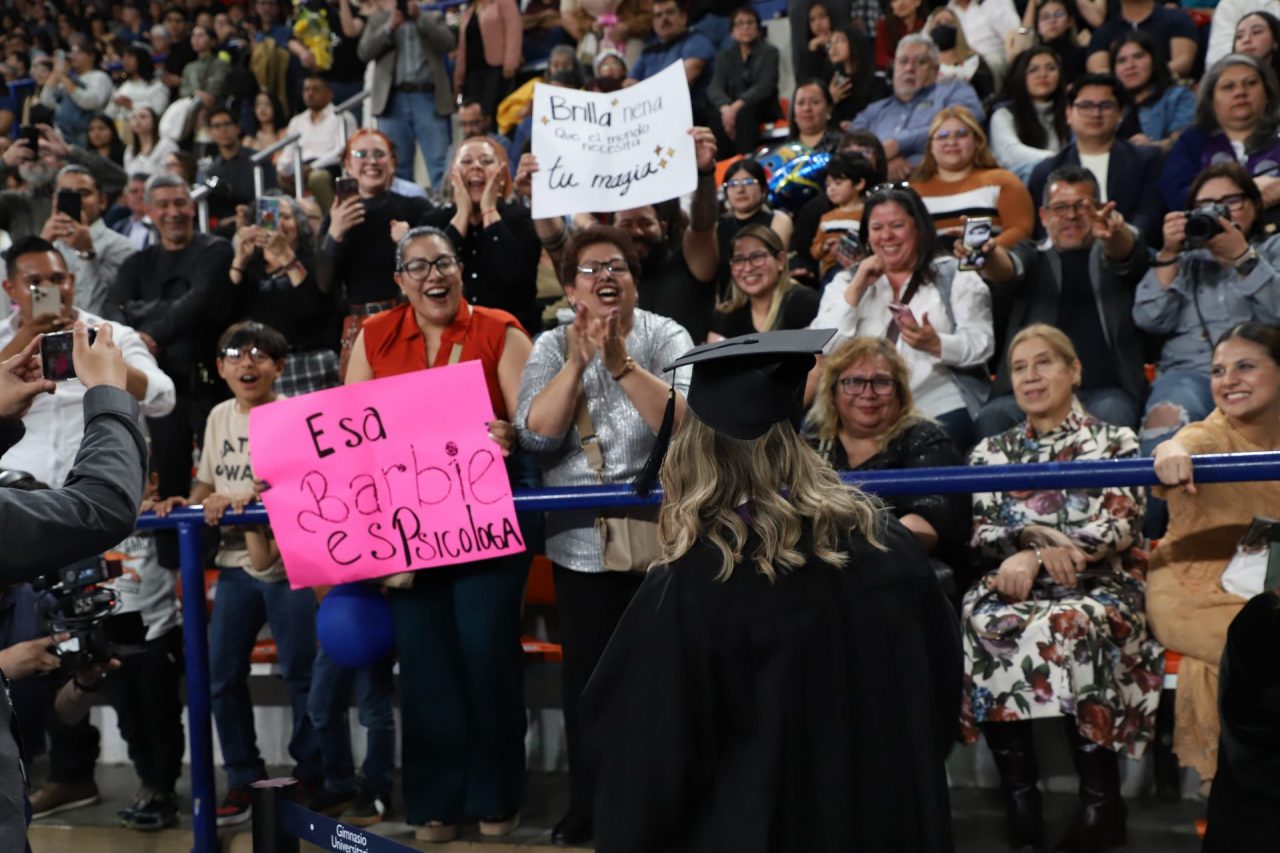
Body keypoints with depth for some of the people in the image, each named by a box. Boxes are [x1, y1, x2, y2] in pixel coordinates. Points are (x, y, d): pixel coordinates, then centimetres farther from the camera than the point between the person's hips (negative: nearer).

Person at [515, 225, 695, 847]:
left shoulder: (665, 337, -3)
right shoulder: (551, 347, 3)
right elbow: (535, 435, -11)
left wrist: (621, 362, -26)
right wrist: (578, 361, -19)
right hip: (581, 542, 2)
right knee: (586, 678, 8)